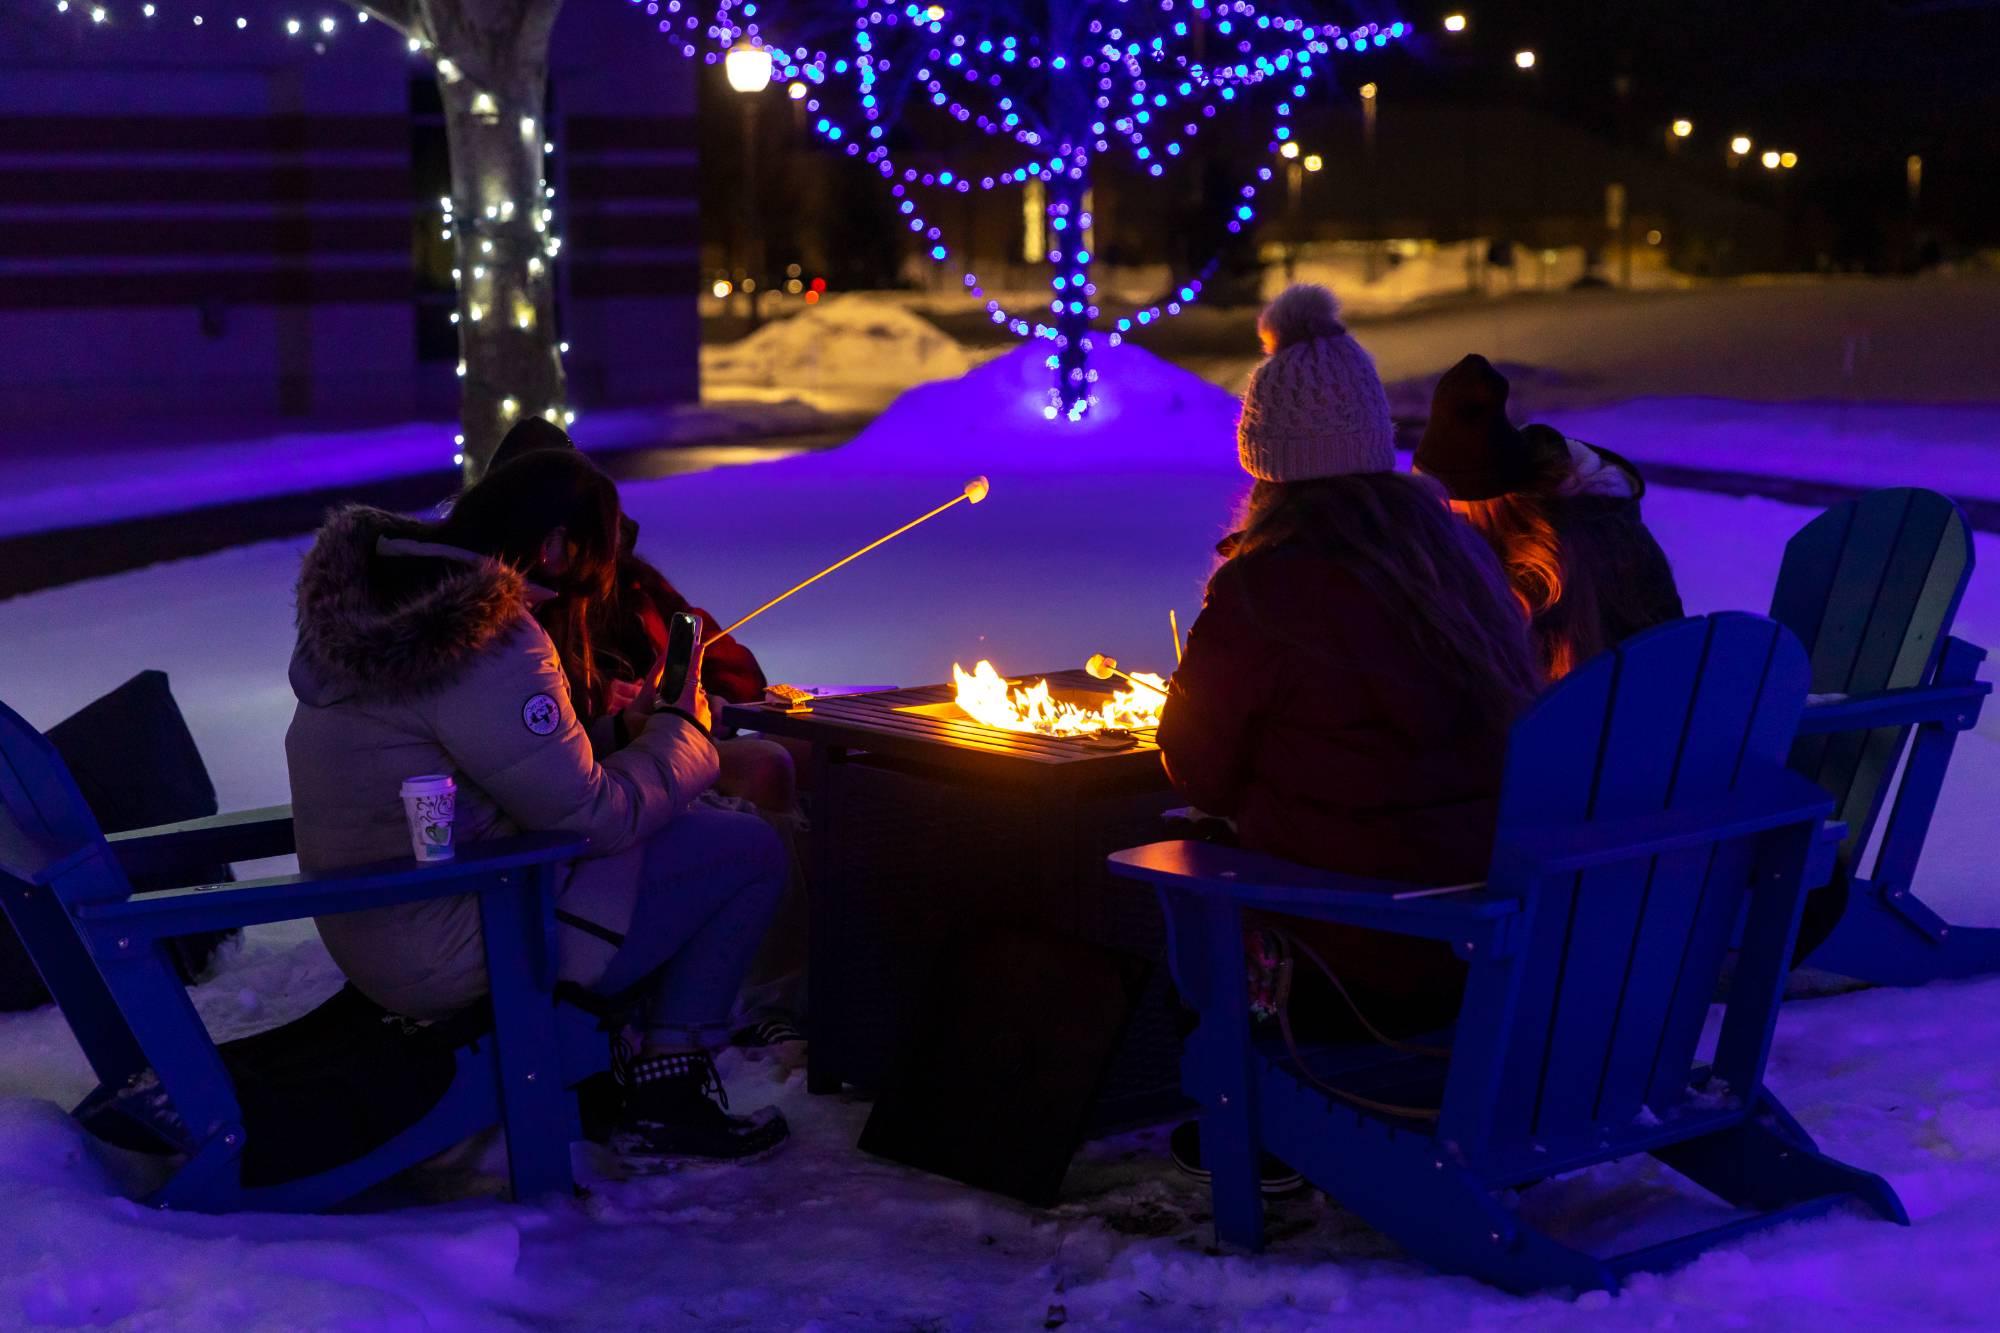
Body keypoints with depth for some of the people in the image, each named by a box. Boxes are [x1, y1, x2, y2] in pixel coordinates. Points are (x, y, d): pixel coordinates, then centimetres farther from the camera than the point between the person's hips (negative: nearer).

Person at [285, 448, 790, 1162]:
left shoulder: (369, 596, 5)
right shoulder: (492, 645, -25)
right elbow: (595, 814, -17)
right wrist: (681, 727, -1)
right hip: (449, 955, -10)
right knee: (749, 851, -3)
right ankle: (665, 1099, 4)